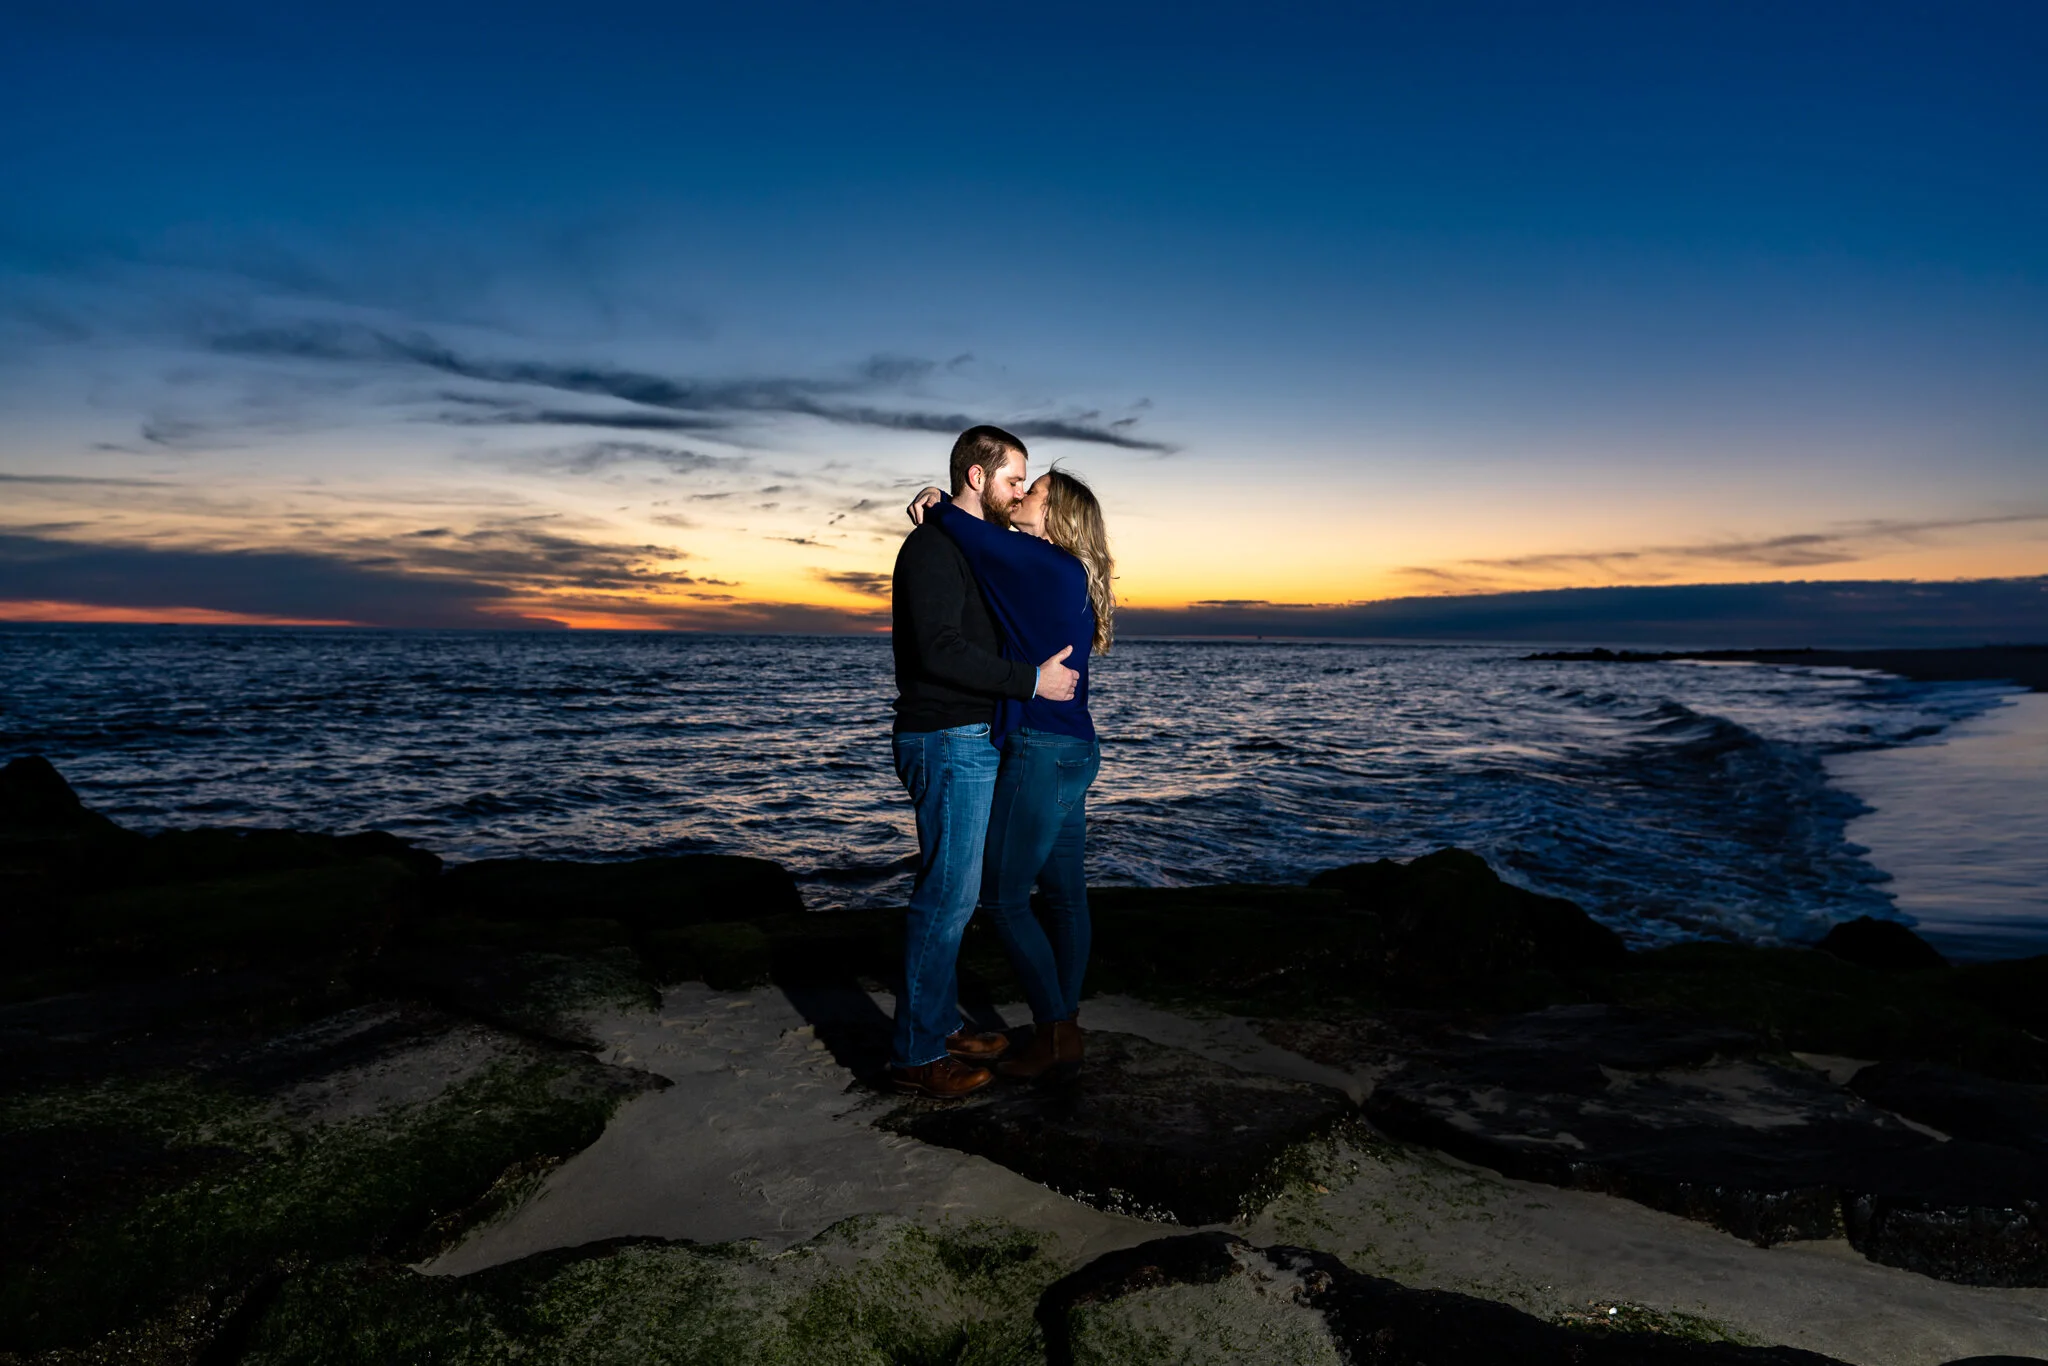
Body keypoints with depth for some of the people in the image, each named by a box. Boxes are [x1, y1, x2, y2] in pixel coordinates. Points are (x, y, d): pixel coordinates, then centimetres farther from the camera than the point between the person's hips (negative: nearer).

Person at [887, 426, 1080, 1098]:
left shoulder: (969, 546, 20)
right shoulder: (934, 546, -13)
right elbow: (939, 651, -24)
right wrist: (1032, 680, -21)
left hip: (972, 741, 10)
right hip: (949, 744, -10)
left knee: (951, 892, 15)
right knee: (946, 896, -5)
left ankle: (940, 1025, 26)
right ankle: (916, 1054, 5)